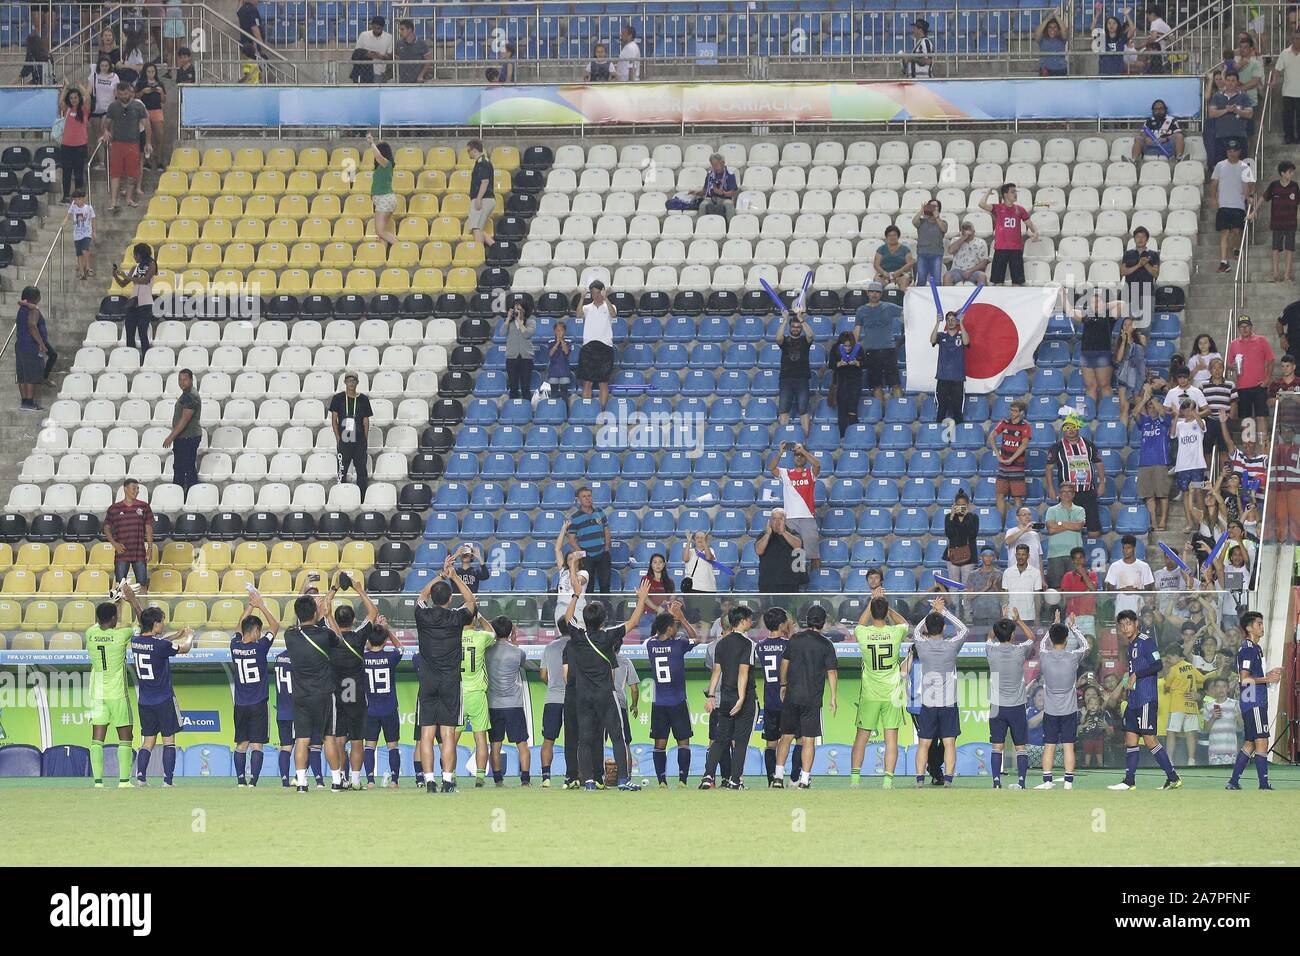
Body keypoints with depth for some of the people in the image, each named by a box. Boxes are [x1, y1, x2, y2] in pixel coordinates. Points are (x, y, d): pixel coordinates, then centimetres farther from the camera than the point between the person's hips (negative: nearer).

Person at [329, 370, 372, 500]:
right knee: (342, 471, 0)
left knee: (362, 472, 0)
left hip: (360, 442, 1)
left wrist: (365, 440, 2)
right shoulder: (338, 398, 3)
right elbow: (334, 420, 3)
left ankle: (362, 500, 5)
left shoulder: (363, 399, 6)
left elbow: (366, 421, 8)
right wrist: (338, 439, -4)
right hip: (344, 441, -1)